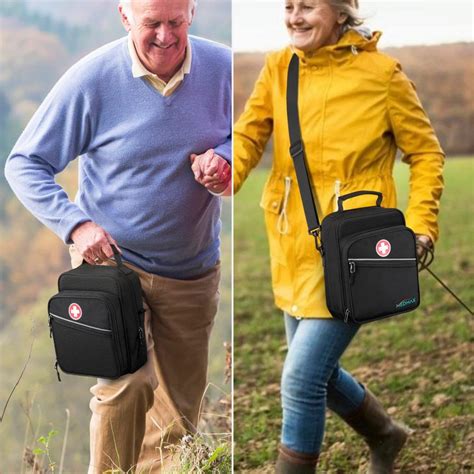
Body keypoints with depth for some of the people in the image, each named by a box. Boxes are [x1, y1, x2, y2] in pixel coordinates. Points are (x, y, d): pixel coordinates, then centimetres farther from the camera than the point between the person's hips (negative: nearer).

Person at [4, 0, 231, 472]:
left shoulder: (222, 67, -9)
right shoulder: (91, 79, -16)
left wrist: (224, 157, -14)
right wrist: (75, 223, -24)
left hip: (192, 267, 4)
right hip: (110, 256, -3)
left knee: (181, 406, 15)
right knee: (126, 384, -23)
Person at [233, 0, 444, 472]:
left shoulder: (381, 73, -8)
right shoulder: (279, 68, 5)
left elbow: (425, 152, 0)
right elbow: (247, 136, -4)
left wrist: (419, 228, -11)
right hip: (294, 247, 6)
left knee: (301, 378, -12)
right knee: (317, 371, 18)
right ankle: (384, 436, 46)